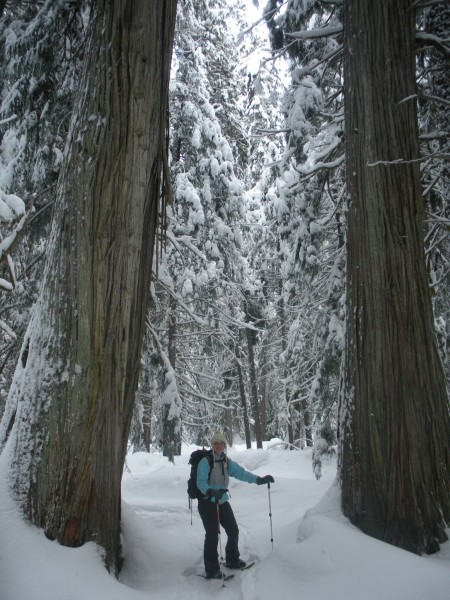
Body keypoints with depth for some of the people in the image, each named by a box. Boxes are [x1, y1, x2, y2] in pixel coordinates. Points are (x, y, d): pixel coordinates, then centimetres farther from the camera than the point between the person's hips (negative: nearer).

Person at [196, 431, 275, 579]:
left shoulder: (227, 462, 3)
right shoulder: (205, 461, -15)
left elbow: (241, 472, -1)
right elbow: (201, 482, -21)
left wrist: (259, 480, -10)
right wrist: (211, 492, -39)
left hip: (222, 502, 6)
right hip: (207, 503, -6)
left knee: (233, 530, 12)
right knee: (212, 534, -10)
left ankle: (232, 560, 34)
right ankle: (211, 570, 5)